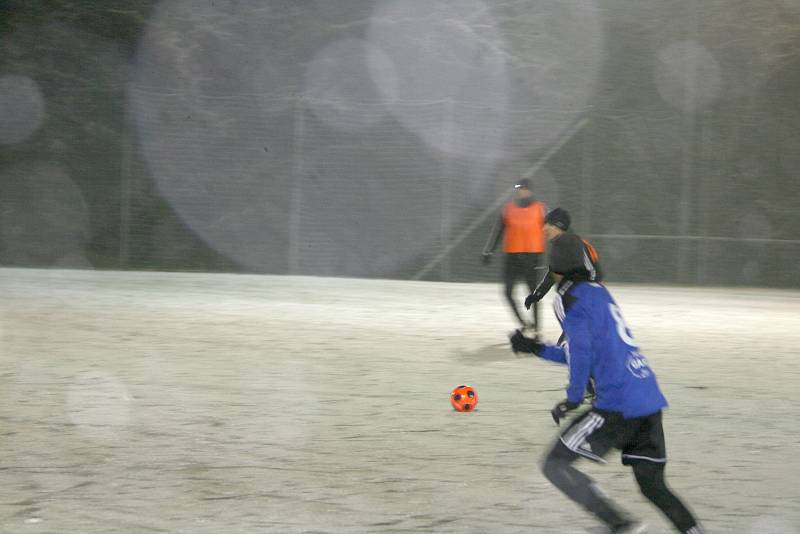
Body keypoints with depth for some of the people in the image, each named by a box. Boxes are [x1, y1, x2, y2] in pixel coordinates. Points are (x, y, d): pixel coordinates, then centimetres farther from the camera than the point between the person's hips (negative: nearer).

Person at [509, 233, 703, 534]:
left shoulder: (569, 297, -3)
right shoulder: (600, 292, 23)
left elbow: (581, 349, -18)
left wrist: (573, 399, -11)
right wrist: (536, 348, 34)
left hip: (617, 404, -8)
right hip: (650, 400, 8)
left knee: (555, 464, -1)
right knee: (652, 485, 16)